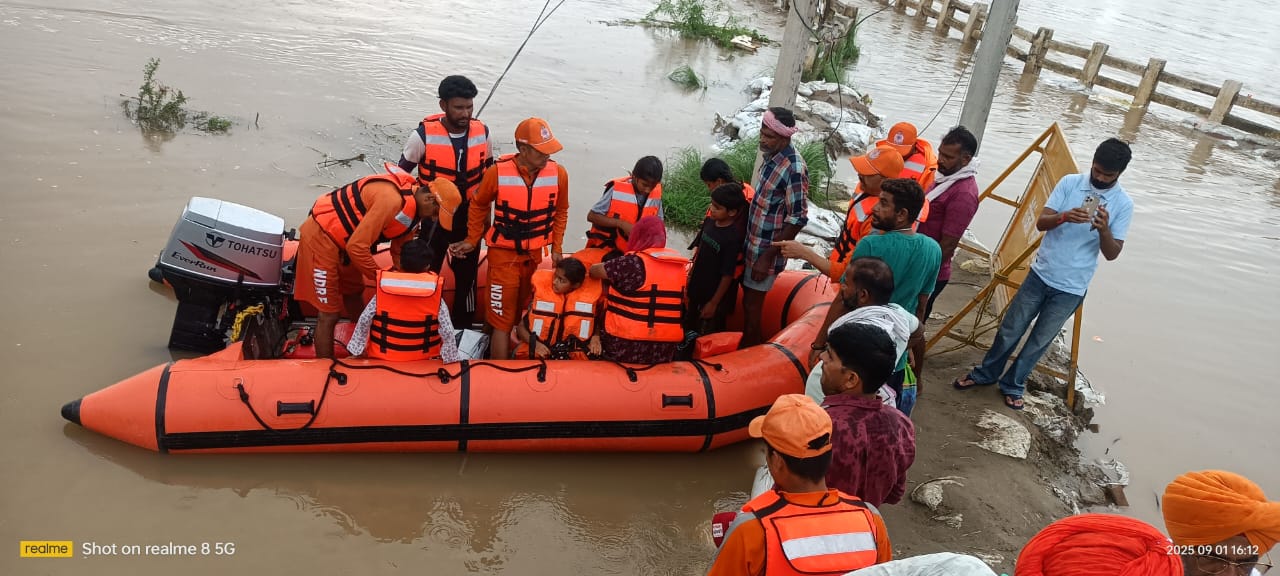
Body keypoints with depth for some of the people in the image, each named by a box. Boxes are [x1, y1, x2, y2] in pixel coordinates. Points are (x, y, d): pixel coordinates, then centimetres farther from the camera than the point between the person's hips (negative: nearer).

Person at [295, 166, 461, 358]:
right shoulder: (392, 200, -31)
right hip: (320, 237, -10)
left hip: (343, 242, 10)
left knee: (354, 299, 22)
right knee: (329, 314, -4)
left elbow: (400, 252, 9)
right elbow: (357, 247, -30)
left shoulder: (412, 206, 0)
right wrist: (381, 278, -17)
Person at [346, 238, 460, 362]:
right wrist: (451, 357, -2)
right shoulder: (436, 299, -13)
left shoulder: (383, 292, -10)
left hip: (384, 356, 2)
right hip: (422, 359, -2)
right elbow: (447, 332, -14)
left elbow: (364, 320, -8)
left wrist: (357, 349, 2)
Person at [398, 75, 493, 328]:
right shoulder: (423, 135, -17)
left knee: (467, 275, 14)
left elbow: (489, 175, 8)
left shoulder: (482, 133, -7)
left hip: (469, 217, 3)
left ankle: (464, 328, 30)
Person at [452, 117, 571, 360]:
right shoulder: (497, 172, -15)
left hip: (538, 255, 2)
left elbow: (560, 212, 8)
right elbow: (479, 206, 4)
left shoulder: (558, 173, -9)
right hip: (504, 255, -2)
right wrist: (472, 240, 9)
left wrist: (556, 248, 9)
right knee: (502, 321, 1)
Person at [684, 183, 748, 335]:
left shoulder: (732, 238, -25)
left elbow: (727, 275, -20)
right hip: (696, 289, 7)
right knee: (689, 329, 24)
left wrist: (714, 303, -15)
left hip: (714, 295, -7)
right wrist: (689, 279, 14)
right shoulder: (709, 222, -5)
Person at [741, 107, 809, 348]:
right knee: (747, 300, 18)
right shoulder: (772, 156, 2)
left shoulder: (794, 169, -24)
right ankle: (745, 347, 34)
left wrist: (767, 256, -20)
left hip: (766, 249, -8)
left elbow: (797, 220, -22)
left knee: (751, 306, 3)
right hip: (753, 243, 8)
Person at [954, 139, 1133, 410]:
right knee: (1010, 330, 11)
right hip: (1041, 275, 1)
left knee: (1039, 341, 12)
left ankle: (1013, 385, 30)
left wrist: (1104, 229, -27)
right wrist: (1064, 216, -31)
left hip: (1071, 289, -1)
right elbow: (1041, 222, -9)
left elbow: (1112, 253, -7)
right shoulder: (1070, 182, -5)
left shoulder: (1123, 204, -7)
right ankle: (985, 373, 31)